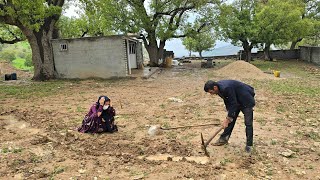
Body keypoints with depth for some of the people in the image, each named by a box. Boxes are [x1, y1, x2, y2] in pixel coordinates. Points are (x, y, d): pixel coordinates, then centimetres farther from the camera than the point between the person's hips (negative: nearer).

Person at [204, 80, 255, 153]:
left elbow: (233, 104, -29)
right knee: (231, 120, 12)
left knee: (248, 123, -5)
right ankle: (224, 138, 21)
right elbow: (227, 102, 1)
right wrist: (229, 116, -3)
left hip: (246, 101, -9)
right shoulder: (219, 88, -9)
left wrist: (228, 119, -22)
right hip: (236, 101, 9)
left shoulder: (226, 88, -36)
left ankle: (249, 145, 6)